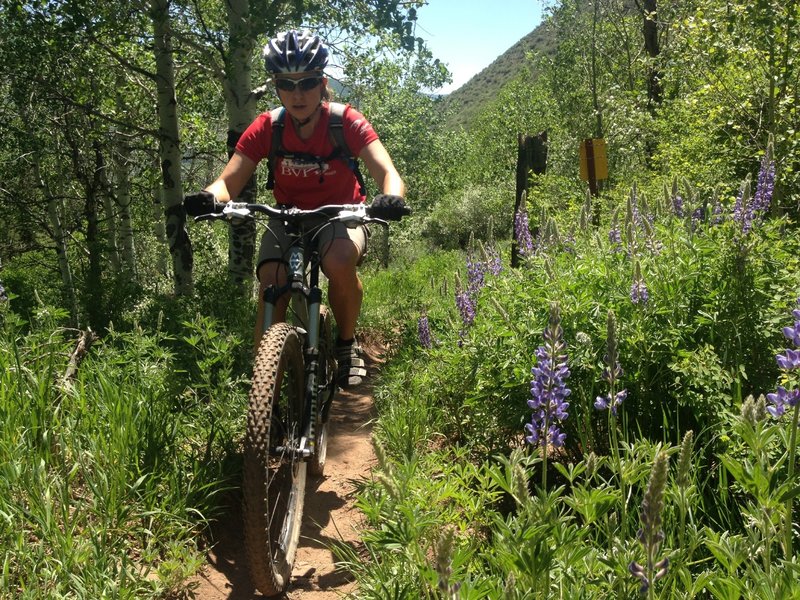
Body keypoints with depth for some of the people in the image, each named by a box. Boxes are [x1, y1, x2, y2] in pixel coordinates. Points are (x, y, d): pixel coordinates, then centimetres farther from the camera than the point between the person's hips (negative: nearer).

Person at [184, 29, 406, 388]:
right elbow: (229, 182, -19)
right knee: (271, 286, -25)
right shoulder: (266, 127, -14)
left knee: (339, 262, -35)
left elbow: (386, 172, -29)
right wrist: (208, 197, -44)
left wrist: (390, 198, -53)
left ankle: (347, 344, -7)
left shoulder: (347, 123, -19)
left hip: (340, 216, -1)